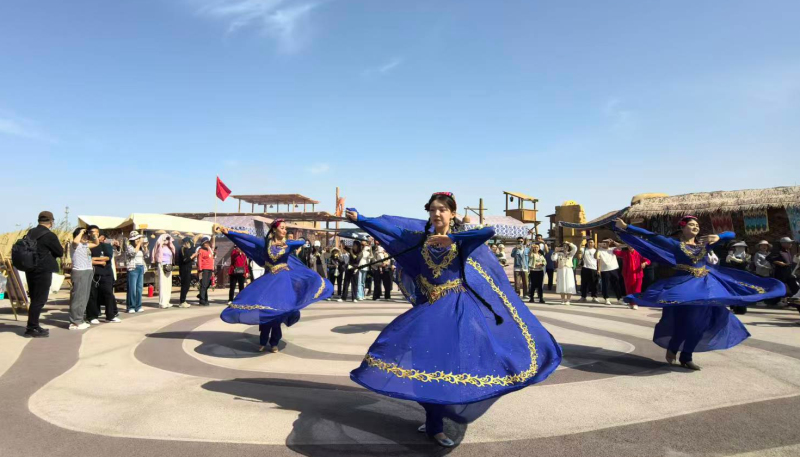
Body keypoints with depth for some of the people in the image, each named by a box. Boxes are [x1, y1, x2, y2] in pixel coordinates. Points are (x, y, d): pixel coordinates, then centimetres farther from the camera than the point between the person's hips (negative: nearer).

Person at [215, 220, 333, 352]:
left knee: (277, 309, -3)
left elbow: (302, 242, -17)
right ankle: (263, 341, 14)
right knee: (264, 308, -3)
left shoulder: (288, 244, 1)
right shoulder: (266, 242, 2)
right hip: (267, 280, 1)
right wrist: (226, 231, -6)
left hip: (282, 281, -1)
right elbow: (247, 237, -2)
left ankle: (274, 343, 11)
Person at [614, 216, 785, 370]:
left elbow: (731, 234, 14)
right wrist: (625, 227, -14)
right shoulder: (675, 244, -2)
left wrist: (718, 237, -8)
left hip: (705, 286, 5)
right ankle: (672, 348, 15)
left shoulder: (704, 243, 11)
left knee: (699, 323, 5)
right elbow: (650, 236, -8)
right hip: (684, 286, -5)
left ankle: (686, 357, 17)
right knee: (685, 320, -11)